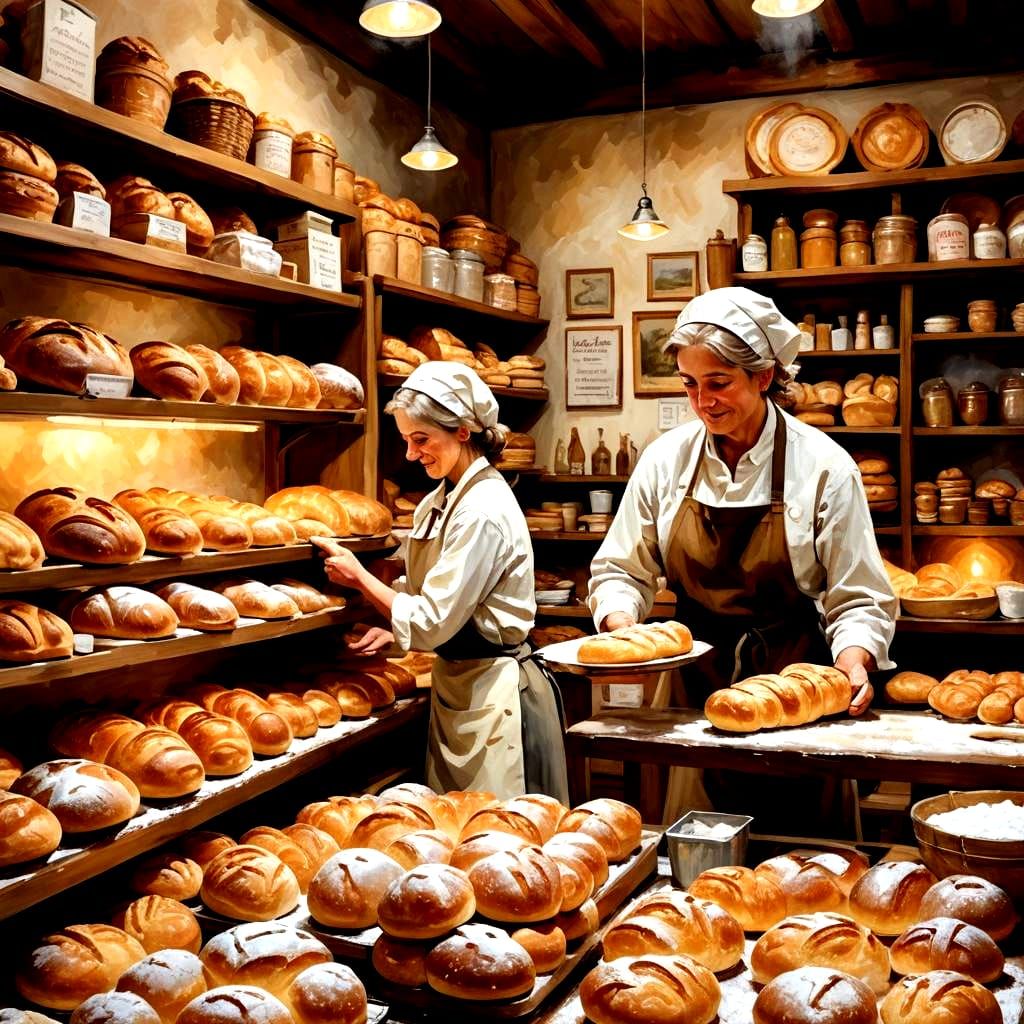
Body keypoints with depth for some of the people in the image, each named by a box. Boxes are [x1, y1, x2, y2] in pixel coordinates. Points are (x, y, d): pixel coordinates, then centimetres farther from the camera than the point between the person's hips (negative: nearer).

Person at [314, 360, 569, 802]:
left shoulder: (484, 511, -22)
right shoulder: (438, 502, 6)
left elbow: (431, 624, -21)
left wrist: (360, 577, -10)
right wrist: (395, 629, -1)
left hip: (492, 694, -9)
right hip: (453, 682, 9)